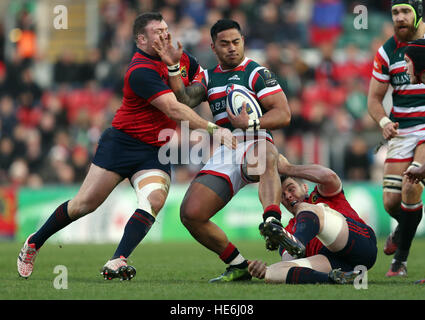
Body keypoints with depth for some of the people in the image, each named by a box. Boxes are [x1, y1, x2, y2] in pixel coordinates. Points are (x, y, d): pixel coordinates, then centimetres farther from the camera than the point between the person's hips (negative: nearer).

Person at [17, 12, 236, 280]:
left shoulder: (180, 58, 4)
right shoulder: (140, 71, -21)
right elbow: (173, 109, -28)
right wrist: (213, 129, -30)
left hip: (156, 152, 5)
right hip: (122, 143, -5)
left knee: (154, 200, -23)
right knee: (86, 203, -3)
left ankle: (117, 262, -29)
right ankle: (34, 243, 18)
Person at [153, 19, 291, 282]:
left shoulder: (256, 73, 3)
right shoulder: (209, 77, 22)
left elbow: (284, 114, -6)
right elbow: (184, 101, 4)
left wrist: (251, 124, -20)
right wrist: (173, 68, -7)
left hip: (254, 144, -6)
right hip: (223, 155, 6)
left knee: (265, 159, -44)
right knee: (191, 214, -10)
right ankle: (239, 267, 5)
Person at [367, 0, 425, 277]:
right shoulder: (387, 52, 3)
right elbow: (374, 99, 9)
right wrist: (384, 122, -11)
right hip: (402, 132, 3)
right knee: (392, 202, -2)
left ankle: (401, 259, -9)